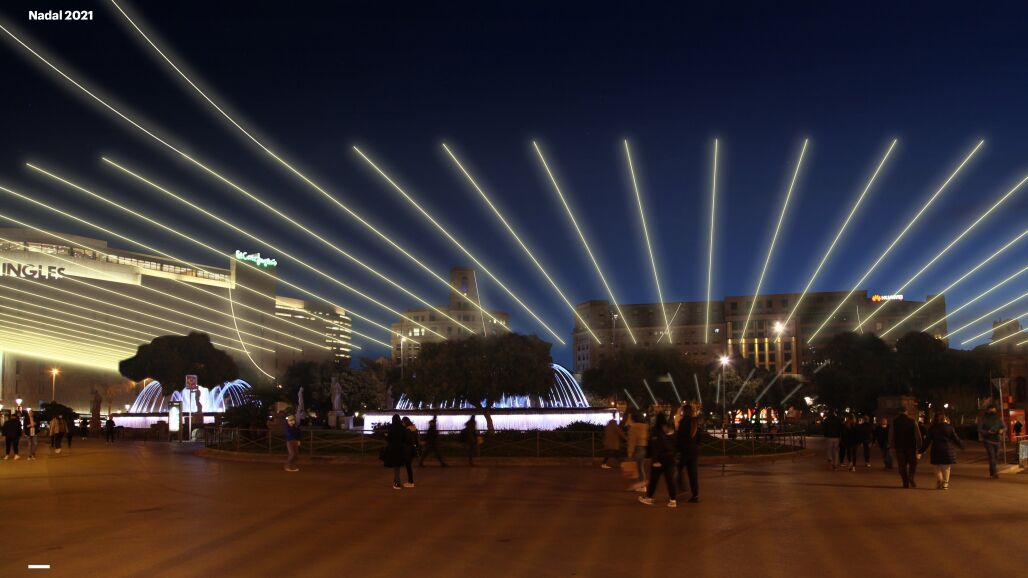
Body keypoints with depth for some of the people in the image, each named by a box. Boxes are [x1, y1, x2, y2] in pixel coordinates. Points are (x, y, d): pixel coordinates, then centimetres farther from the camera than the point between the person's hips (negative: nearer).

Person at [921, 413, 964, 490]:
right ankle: (945, 484, 6)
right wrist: (962, 445, 18)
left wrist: (922, 451, 8)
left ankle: (938, 483, 2)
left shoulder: (932, 429, 1)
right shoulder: (949, 428, -3)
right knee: (946, 468, 10)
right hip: (948, 451, -1)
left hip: (936, 451, 1)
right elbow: (956, 439, 1)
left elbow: (927, 441, 2)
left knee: (938, 469, 12)